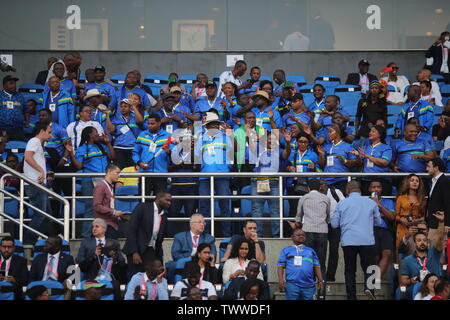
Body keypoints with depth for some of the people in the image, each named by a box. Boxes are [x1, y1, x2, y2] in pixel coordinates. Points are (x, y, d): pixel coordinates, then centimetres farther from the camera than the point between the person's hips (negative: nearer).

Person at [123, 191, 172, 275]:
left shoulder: (164, 218, 13)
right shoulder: (142, 208, -4)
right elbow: (131, 230, -11)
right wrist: (134, 252, -18)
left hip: (151, 252, 5)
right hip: (136, 251, -5)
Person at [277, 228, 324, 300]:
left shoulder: (311, 251, 23)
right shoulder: (287, 250, 15)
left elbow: (317, 266, 18)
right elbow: (280, 266, 5)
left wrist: (320, 280, 7)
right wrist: (281, 279, -8)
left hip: (309, 286, 3)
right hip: (292, 284, -3)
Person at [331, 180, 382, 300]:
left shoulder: (341, 203, 5)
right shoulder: (371, 202, 6)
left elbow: (334, 224, 6)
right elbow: (378, 222, 15)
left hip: (348, 241, 1)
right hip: (367, 240, 0)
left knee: (350, 270, 9)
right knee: (369, 267, 6)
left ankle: (351, 296, 5)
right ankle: (368, 287, -19)